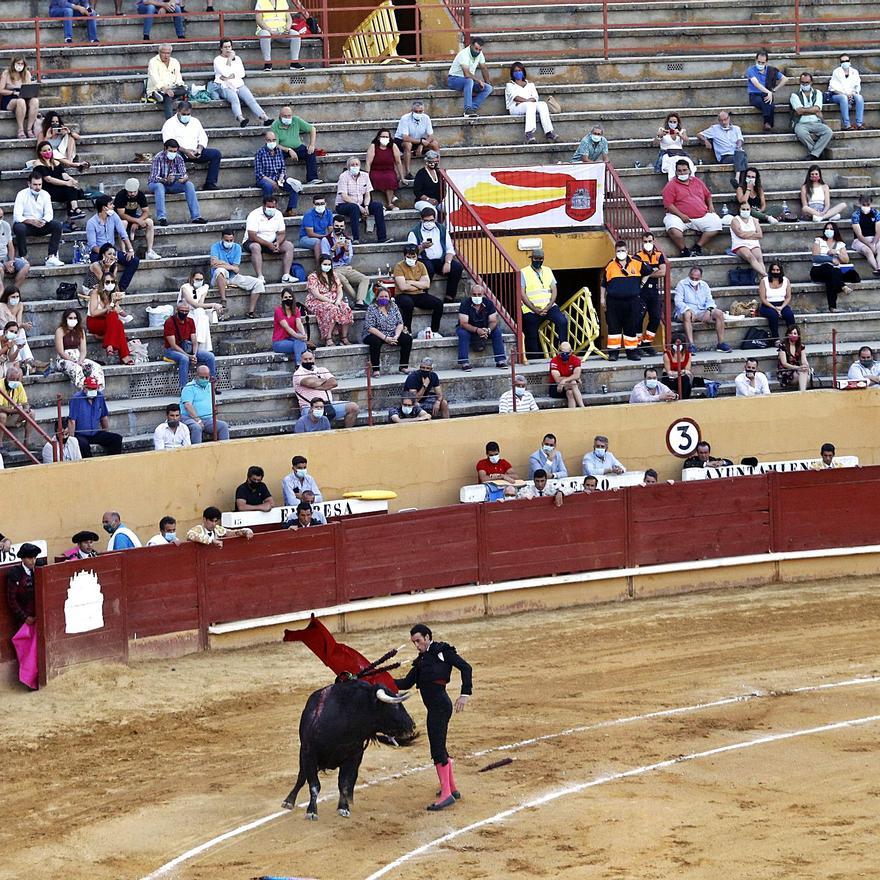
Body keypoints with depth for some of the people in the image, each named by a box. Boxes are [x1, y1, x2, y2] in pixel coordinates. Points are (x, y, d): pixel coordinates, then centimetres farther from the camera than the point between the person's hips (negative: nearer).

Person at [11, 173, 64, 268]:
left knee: (57, 225, -20)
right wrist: (31, 221, -35)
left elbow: (49, 214, -5)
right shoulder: (22, 195, -12)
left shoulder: (45, 195, 1)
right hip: (25, 225, -4)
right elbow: (17, 217, -19)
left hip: (41, 225, 4)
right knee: (19, 228, -37)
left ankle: (51, 257, -23)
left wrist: (43, 221, -29)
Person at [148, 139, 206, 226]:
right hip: (156, 184, -4)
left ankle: (196, 216, -24)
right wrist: (165, 180, -47)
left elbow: (183, 173, -13)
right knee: (159, 186, -38)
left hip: (172, 185, 4)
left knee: (189, 184, -19)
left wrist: (185, 178, -38)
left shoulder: (178, 158, -6)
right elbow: (154, 177, -28)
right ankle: (162, 218, -46)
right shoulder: (158, 158, -20)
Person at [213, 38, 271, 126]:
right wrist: (229, 59, 0)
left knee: (250, 99, -23)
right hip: (225, 86, -4)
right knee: (234, 99, -36)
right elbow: (226, 73, -7)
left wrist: (230, 76, -4)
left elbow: (242, 73, 11)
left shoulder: (237, 58, 23)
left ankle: (264, 118, -40)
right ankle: (241, 119, -60)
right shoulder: (217, 60, 9)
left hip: (239, 85, 4)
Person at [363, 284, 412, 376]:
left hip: (392, 335, 5)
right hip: (375, 335, -5)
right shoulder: (372, 308, -9)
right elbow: (370, 327, -17)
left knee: (407, 338, -17)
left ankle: (403, 366, -10)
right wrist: (385, 338, -24)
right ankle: (375, 370, -32)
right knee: (375, 341, -37)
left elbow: (400, 323, 4)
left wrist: (396, 336, -16)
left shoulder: (393, 306, 6)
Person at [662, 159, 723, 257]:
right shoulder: (671, 186, 1)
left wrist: (710, 205, 9)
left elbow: (708, 195, 29)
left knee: (716, 223, -20)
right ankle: (684, 250, -15)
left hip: (702, 216, 4)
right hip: (680, 217, -4)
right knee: (673, 229, -36)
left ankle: (697, 247, -12)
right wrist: (681, 215, -17)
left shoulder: (697, 182, 18)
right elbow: (668, 204, -8)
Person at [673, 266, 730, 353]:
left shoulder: (704, 285, 18)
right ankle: (691, 345, -45)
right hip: (686, 312, -4)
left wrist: (709, 310, -13)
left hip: (701, 313, 4)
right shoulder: (682, 284, 3)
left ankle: (721, 343, -16)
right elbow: (678, 301, -8)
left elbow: (710, 300, 11)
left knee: (719, 313, -18)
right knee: (687, 315, -40)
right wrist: (688, 309, -26)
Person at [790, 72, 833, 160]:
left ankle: (813, 154, -27)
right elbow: (799, 111, -7)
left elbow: (817, 108, 0)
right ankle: (818, 152, -21)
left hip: (816, 123, 3)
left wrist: (803, 110, -6)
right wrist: (815, 112, -4)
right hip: (802, 124, -2)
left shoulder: (817, 93, 17)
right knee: (801, 133, -38)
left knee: (829, 133, -27)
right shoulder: (795, 95, 9)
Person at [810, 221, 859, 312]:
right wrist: (831, 259, -8)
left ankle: (832, 306, -44)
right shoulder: (818, 241, 8)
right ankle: (842, 286, -50)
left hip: (835, 271, 1)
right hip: (818, 270, -1)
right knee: (828, 267, -39)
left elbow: (846, 260, 8)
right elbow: (815, 257, -4)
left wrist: (836, 253, -7)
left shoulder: (840, 244, 17)